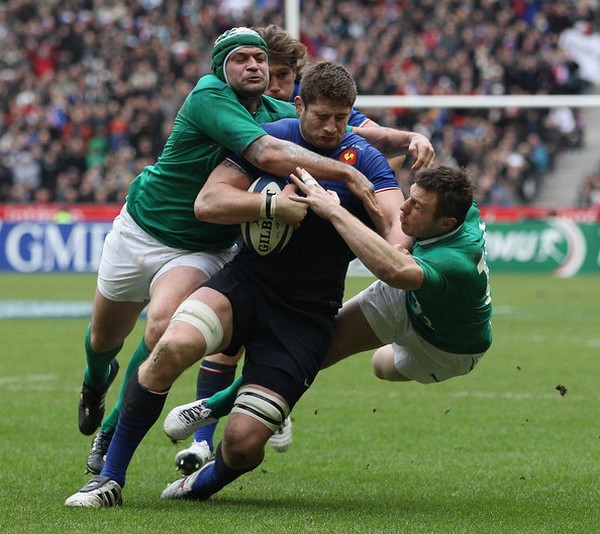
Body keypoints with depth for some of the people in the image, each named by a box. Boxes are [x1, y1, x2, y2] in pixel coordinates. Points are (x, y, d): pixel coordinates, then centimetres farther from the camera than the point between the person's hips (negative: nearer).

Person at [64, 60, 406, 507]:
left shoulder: (364, 159, -1)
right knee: (173, 346, -32)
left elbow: (397, 222, -14)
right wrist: (272, 205, -21)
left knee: (244, 443, -15)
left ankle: (209, 480, 26)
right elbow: (208, 203, -6)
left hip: (308, 315, -1)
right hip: (247, 282, 1)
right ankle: (110, 478, -15)